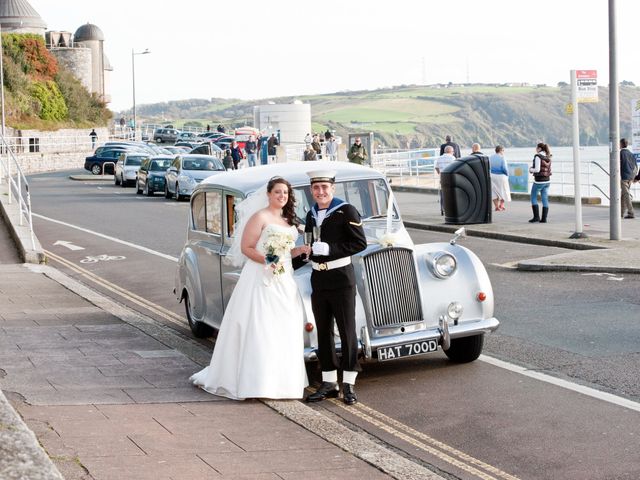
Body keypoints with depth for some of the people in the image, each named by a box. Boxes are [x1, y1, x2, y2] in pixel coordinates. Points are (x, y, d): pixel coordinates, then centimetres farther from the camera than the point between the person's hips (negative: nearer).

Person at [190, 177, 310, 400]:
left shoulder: (288, 220, 16)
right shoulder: (260, 217, -6)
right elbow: (246, 248, -10)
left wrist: (300, 250, 3)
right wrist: (267, 261, -23)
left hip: (284, 281, 8)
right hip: (261, 280, -8)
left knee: (283, 331, 6)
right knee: (256, 330, -8)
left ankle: (279, 380, 12)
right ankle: (253, 382, -6)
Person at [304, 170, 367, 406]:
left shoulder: (346, 211, -8)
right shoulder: (312, 214, 13)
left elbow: (360, 243, -13)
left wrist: (329, 248, -19)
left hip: (341, 278, -6)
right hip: (318, 279, 6)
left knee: (347, 330, -1)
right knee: (323, 332, 10)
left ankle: (348, 384, 4)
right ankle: (329, 382, 17)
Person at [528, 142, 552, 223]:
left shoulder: (538, 156, -13)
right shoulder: (548, 157, 8)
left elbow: (537, 170, -19)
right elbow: (548, 170, 14)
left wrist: (531, 169, 2)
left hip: (539, 181, -7)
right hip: (547, 181, 7)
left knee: (533, 198, 6)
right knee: (545, 199, 6)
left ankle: (536, 216, 0)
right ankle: (544, 218, 5)